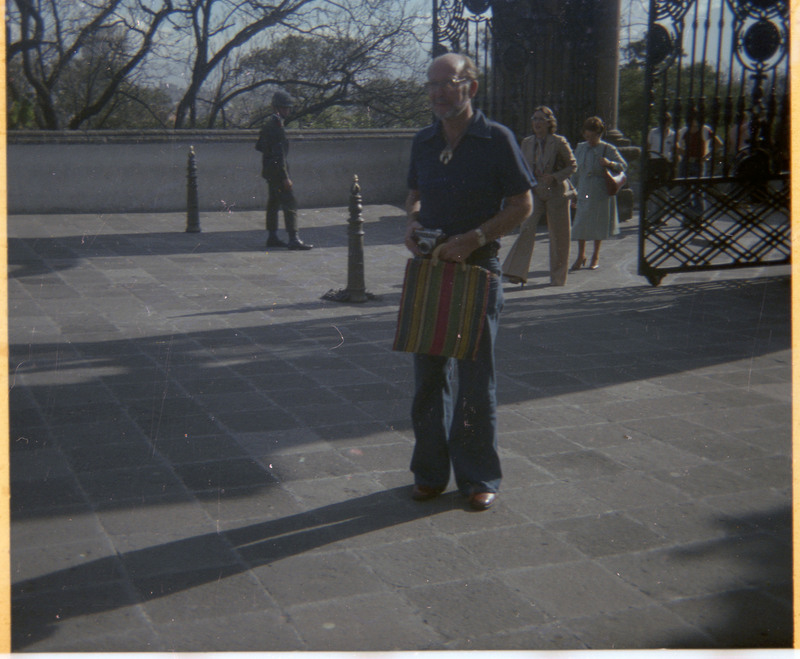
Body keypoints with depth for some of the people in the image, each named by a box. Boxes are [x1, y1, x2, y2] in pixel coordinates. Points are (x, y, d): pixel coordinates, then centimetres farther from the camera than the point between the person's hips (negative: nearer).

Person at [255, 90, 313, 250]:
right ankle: (293, 240, -14)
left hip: (269, 170, 10)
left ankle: (272, 237, 21)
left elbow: (258, 146, 23)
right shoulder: (277, 126, -18)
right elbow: (279, 154, -22)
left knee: (273, 203, 15)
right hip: (277, 170, -10)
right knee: (289, 203, -11)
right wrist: (285, 177, -22)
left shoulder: (269, 124, 13)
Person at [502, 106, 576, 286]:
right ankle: (517, 272, -21)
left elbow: (572, 165, 0)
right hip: (534, 192, 2)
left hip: (556, 192, -2)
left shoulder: (559, 142, -5)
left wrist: (554, 177, -14)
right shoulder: (526, 143, 7)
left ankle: (558, 277, 18)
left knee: (558, 235, 4)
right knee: (527, 228, -17)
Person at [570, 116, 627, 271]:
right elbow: (575, 171, 15)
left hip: (601, 192, -3)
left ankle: (596, 256, 20)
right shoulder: (580, 148, 8)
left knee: (599, 223, 5)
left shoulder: (608, 149, -3)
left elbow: (623, 165, -2)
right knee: (580, 222, -2)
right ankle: (581, 255, 12)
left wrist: (610, 163, -22)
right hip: (584, 192, 3)